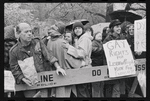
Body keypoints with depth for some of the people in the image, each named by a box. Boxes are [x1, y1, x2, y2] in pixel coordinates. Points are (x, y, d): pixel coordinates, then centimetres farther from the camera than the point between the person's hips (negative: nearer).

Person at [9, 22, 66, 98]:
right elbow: (14, 69, -2)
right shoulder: (14, 51, -6)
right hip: (28, 83, -2)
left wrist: (58, 67, -7)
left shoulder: (37, 42, 1)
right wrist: (23, 79, -15)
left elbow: (48, 55, 3)